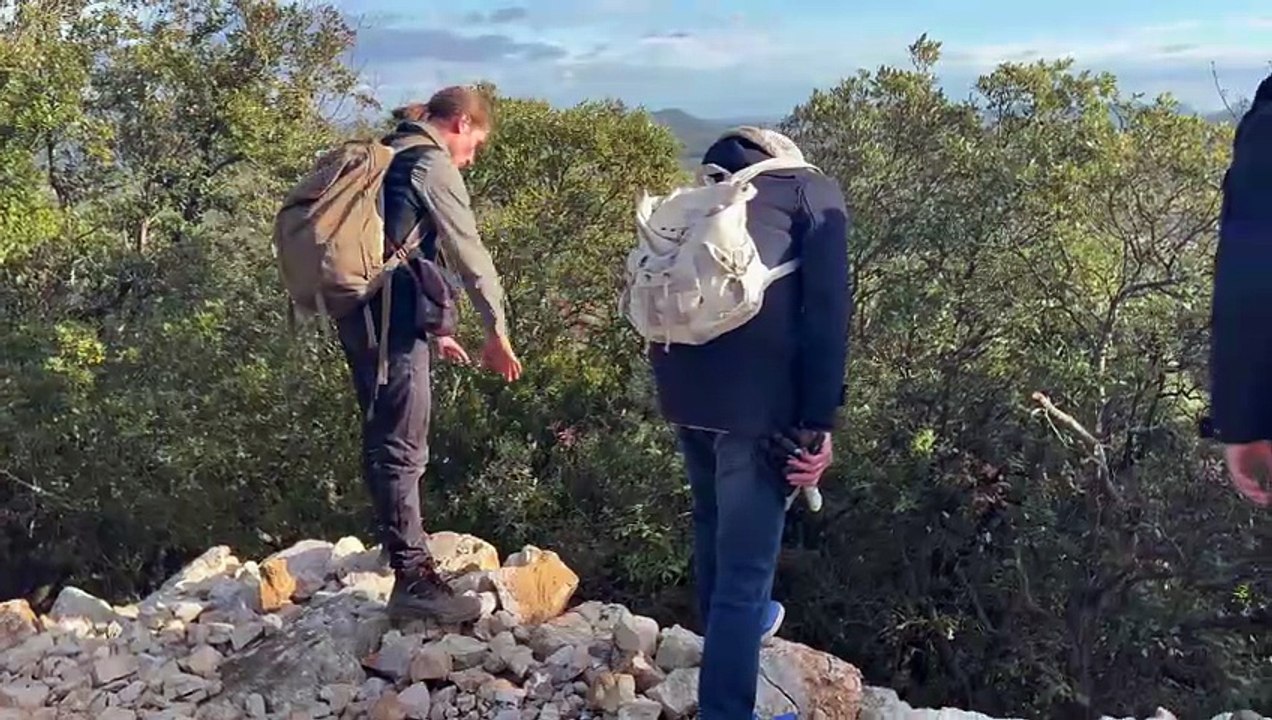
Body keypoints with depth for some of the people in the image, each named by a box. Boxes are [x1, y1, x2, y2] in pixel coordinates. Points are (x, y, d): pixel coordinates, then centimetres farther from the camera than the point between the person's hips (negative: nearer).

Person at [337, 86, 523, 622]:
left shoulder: (389, 156, 23)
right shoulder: (432, 163, -6)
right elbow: (468, 253, -8)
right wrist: (497, 330, 0)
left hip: (362, 310, 10)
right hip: (391, 313, -10)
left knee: (385, 437, 19)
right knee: (403, 445, -9)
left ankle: (402, 542, 34)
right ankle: (413, 578, -6)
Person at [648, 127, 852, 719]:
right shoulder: (814, 193, 9)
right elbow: (826, 312, -4)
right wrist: (819, 421, -5)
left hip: (681, 388, 7)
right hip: (753, 397, -6)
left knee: (714, 524, 29)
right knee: (745, 563, 3)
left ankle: (735, 626, 52)